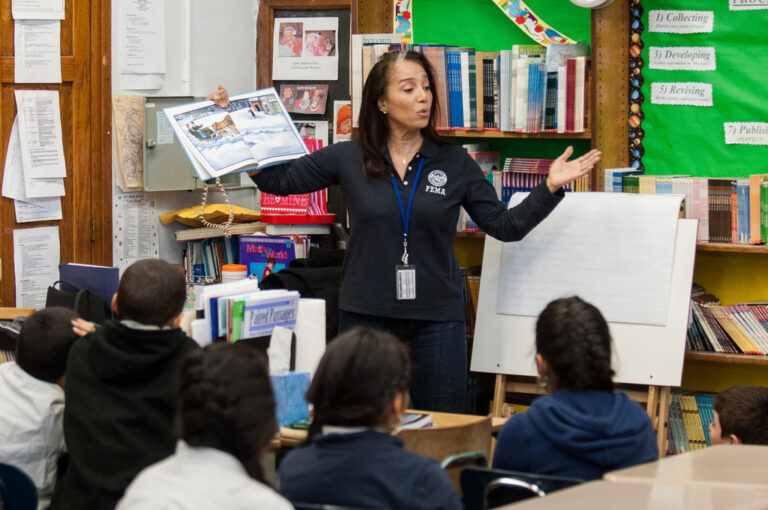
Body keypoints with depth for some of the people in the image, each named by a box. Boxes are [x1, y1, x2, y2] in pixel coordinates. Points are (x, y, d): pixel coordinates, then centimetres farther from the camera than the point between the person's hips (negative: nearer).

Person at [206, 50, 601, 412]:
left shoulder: (455, 164, 3)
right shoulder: (348, 159, 2)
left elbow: (505, 226, 5)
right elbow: (277, 180, 5)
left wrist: (550, 188, -7)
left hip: (436, 318, 0)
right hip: (366, 314, 0)